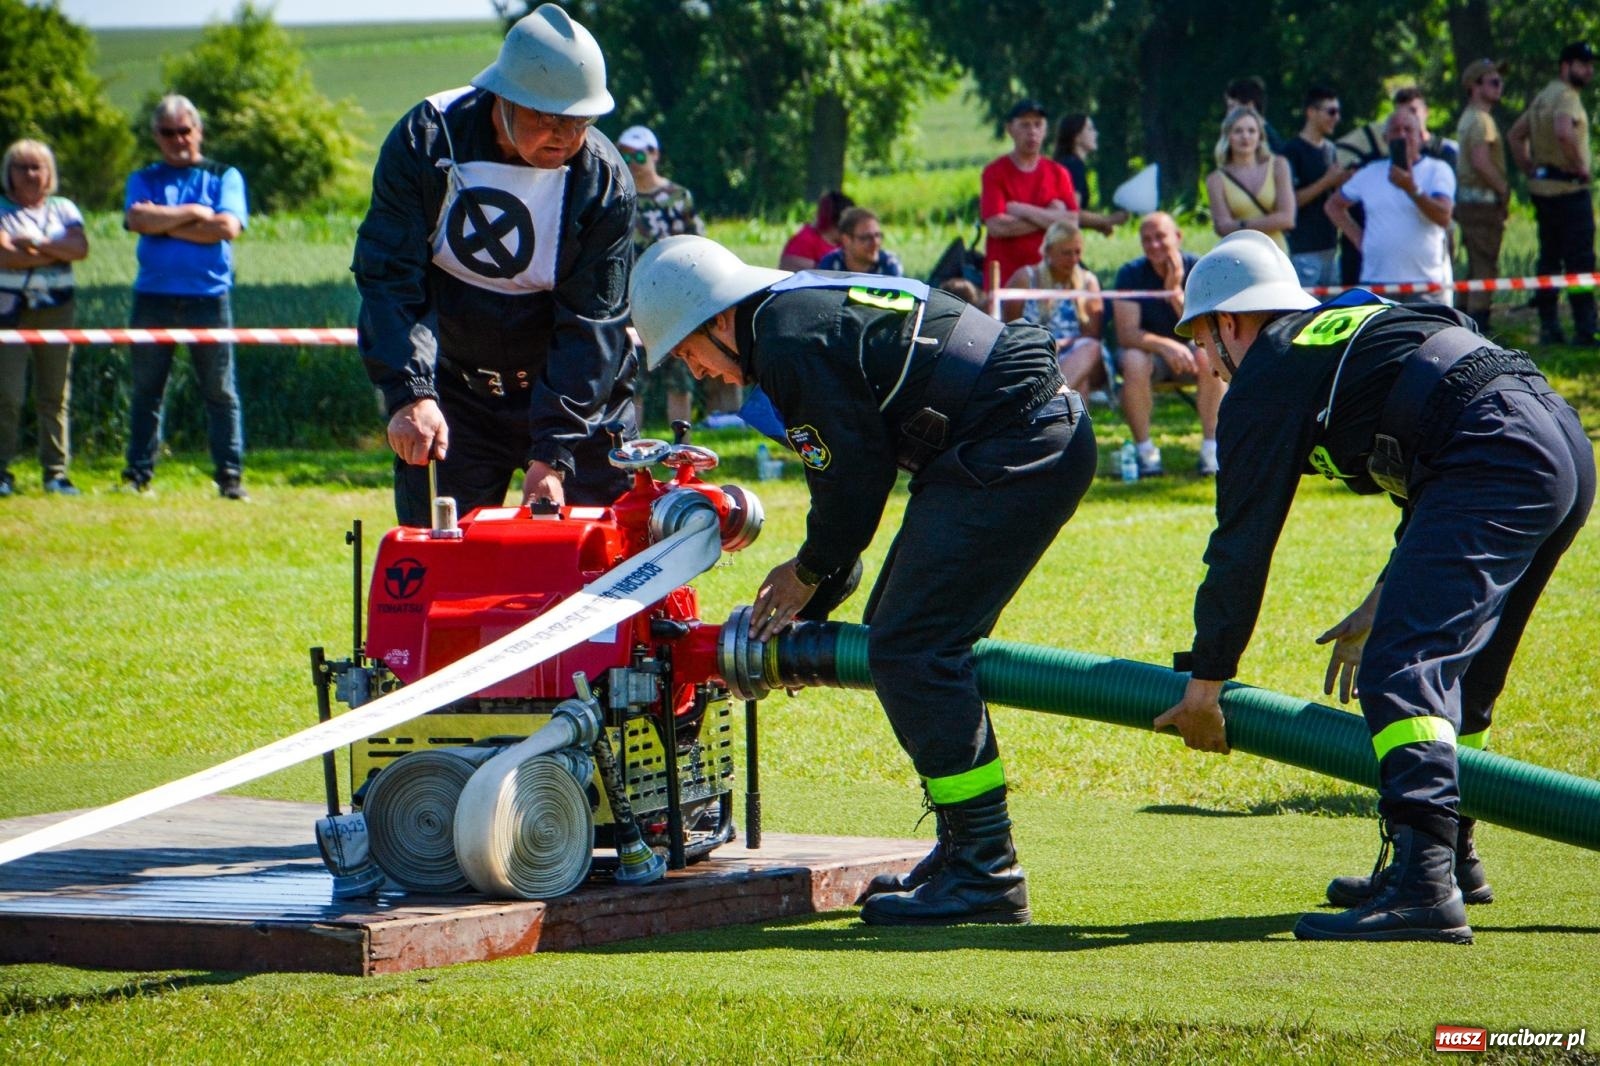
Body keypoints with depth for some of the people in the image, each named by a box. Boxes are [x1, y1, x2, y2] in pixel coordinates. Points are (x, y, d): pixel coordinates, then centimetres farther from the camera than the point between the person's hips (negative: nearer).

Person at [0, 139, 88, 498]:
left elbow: (80, 247, -3)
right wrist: (56, 251, -5)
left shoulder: (63, 209, 14)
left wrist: (34, 243, -11)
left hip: (56, 307, 3)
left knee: (55, 395, 2)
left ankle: (56, 471, 5)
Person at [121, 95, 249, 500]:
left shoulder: (224, 177, 10)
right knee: (146, 390, 3)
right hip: (153, 296, 2)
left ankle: (230, 477, 1)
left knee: (220, 391, -2)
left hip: (208, 298, -2)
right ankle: (137, 474, 7)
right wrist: (193, 214, -6)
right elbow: (137, 219, -7)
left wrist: (165, 223, -5)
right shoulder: (143, 179, 14)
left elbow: (228, 227, -7)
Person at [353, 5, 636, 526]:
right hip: (455, 393, 0)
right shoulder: (427, 141, -15)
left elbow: (591, 325, -17)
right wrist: (410, 394, -33)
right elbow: (389, 278, -19)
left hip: (579, 395, 0)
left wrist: (553, 454, -25)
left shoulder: (604, 179, -16)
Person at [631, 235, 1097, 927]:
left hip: (1018, 450, -11)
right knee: (907, 636, 14)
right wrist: (806, 611, 23)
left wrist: (808, 574, 6)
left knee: (909, 649, -12)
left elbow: (858, 473, -11)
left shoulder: (790, 342, -13)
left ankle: (986, 874, -12)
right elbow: (851, 467, 24)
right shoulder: (804, 307, 20)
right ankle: (965, 849, 16)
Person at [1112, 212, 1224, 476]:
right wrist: (1165, 346, -40)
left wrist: (1176, 292, -32)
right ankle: (1145, 451, -24)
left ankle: (1211, 447, -23)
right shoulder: (1131, 274, -13)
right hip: (1147, 348, -1)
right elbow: (1126, 333, -22)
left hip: (1188, 348, 1)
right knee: (1134, 362, -35)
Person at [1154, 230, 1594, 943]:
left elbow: (1243, 539, 5)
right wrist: (1381, 606, 36)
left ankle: (1424, 888, -30)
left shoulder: (1268, 374, 6)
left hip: (1497, 453, -10)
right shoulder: (1353, 328, 33)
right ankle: (1451, 854, 32)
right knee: (1457, 665, 23)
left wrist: (1205, 680, 13)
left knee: (1402, 666, -16)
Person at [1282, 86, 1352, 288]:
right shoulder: (1294, 150, -10)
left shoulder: (1329, 149, 15)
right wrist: (1326, 182, -17)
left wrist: (1342, 181, 1)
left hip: (1329, 246, 8)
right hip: (1304, 250, -8)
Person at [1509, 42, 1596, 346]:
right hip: (1568, 188, -10)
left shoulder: (1543, 96, 17)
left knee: (1549, 258, 12)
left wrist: (1531, 170, 18)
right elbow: (1563, 131, -33)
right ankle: (1585, 329, -11)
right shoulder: (1565, 96, -14)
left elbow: (1516, 134, 25)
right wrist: (1581, 166, -21)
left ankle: (1548, 327, 13)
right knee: (1580, 261, -9)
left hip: (1543, 187, 10)